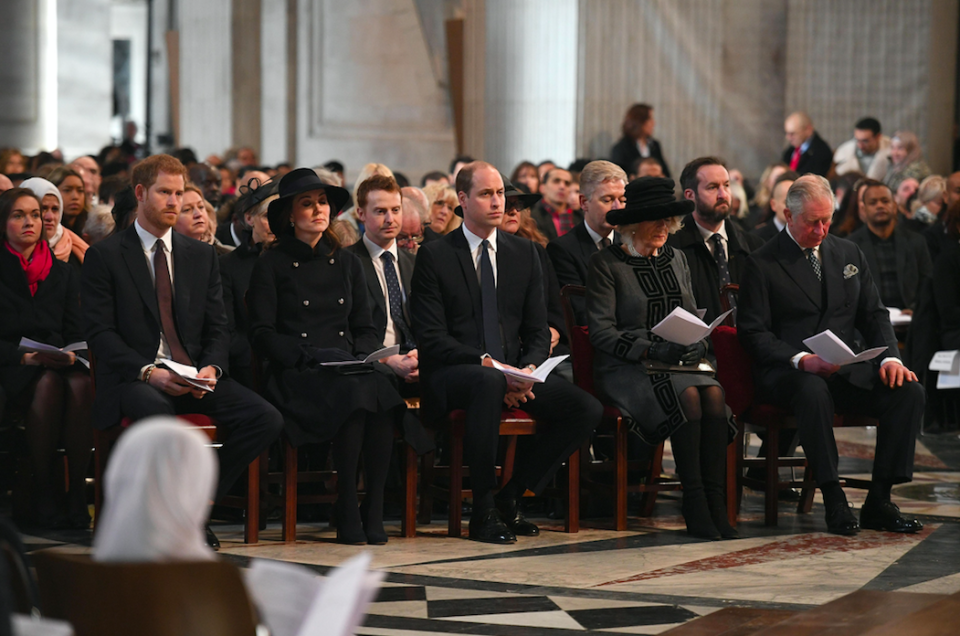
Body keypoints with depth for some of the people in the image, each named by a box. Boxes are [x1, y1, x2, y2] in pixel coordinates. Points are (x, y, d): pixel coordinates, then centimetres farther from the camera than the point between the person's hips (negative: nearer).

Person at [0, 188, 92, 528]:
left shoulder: (63, 271, 16)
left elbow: (75, 331, 13)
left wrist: (70, 354, -10)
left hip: (59, 364, 3)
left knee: (81, 383, -33)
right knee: (48, 384, -37)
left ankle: (77, 491, -29)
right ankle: (42, 493, -30)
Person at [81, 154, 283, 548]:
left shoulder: (202, 256, 18)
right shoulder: (104, 256, 4)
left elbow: (217, 328, 14)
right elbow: (100, 333, -5)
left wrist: (211, 368, -9)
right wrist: (149, 372, -19)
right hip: (132, 378, -5)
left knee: (265, 418, -21)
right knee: (158, 413, -41)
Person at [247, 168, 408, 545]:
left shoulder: (347, 263, 21)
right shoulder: (272, 265, 8)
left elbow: (365, 329, 21)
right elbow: (261, 334, 1)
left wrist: (361, 357, -1)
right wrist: (308, 356, -13)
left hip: (348, 372, 4)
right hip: (294, 377, -4)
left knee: (379, 390, -33)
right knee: (355, 394, -36)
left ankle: (374, 510, -29)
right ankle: (347, 514, -29)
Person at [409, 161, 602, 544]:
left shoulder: (524, 253, 13)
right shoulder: (434, 256, -1)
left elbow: (538, 331, 11)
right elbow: (432, 339, -8)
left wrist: (529, 369, -12)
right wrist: (486, 363, -22)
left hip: (514, 372, 5)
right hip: (450, 375, -5)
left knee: (587, 410, -17)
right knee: (488, 382, -41)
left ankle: (511, 496, -3)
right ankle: (483, 511, -29)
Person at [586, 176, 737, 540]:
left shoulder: (676, 259, 19)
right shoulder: (606, 264, 0)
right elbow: (601, 332, -7)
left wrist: (696, 346, -5)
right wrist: (652, 350, -20)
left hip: (680, 365, 5)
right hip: (625, 370, -5)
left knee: (714, 394, -28)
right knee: (686, 396, -33)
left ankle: (716, 505, -31)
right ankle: (695, 509, -30)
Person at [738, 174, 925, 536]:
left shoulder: (849, 255, 17)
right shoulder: (762, 264, 0)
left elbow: (873, 314, 15)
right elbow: (753, 332, -7)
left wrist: (890, 357, -6)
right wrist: (800, 359, -23)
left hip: (846, 372, 5)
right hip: (786, 372, -5)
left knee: (909, 391, -21)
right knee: (813, 391, -41)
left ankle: (878, 502, -18)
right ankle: (834, 502, -33)